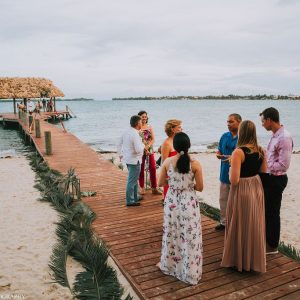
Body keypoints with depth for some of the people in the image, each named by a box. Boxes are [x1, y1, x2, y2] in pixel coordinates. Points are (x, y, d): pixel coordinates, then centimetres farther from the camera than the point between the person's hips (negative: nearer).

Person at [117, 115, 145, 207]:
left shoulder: (126, 132, 6)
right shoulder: (135, 134, -22)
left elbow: (119, 144, 15)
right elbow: (139, 150, -27)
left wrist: (121, 154, 25)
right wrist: (143, 144, -8)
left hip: (128, 159, 9)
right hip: (134, 160, -9)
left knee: (134, 179, 22)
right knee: (132, 181, 1)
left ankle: (135, 197, 35)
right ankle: (130, 201, 10)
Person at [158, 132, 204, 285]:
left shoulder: (167, 162, -8)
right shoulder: (195, 164, -12)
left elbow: (160, 183, 1)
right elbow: (200, 187, -7)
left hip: (172, 201, 2)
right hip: (189, 203, -2)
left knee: (171, 234, 20)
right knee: (190, 237, 10)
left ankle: (168, 265, 37)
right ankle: (190, 273, 22)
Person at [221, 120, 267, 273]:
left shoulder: (238, 152, -22)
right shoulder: (261, 150, -2)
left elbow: (234, 180, -24)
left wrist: (232, 165, -7)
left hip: (241, 191, -6)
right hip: (257, 189, 6)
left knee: (240, 226, 11)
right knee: (255, 225, 19)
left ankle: (239, 260, 27)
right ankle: (254, 259, 35)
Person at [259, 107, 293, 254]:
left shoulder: (284, 138, -22)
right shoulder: (275, 135, 6)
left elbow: (283, 165, -24)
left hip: (276, 180, -9)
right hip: (269, 177, 9)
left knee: (272, 212, 5)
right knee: (266, 210, 20)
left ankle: (272, 245, 22)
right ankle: (267, 238, 38)